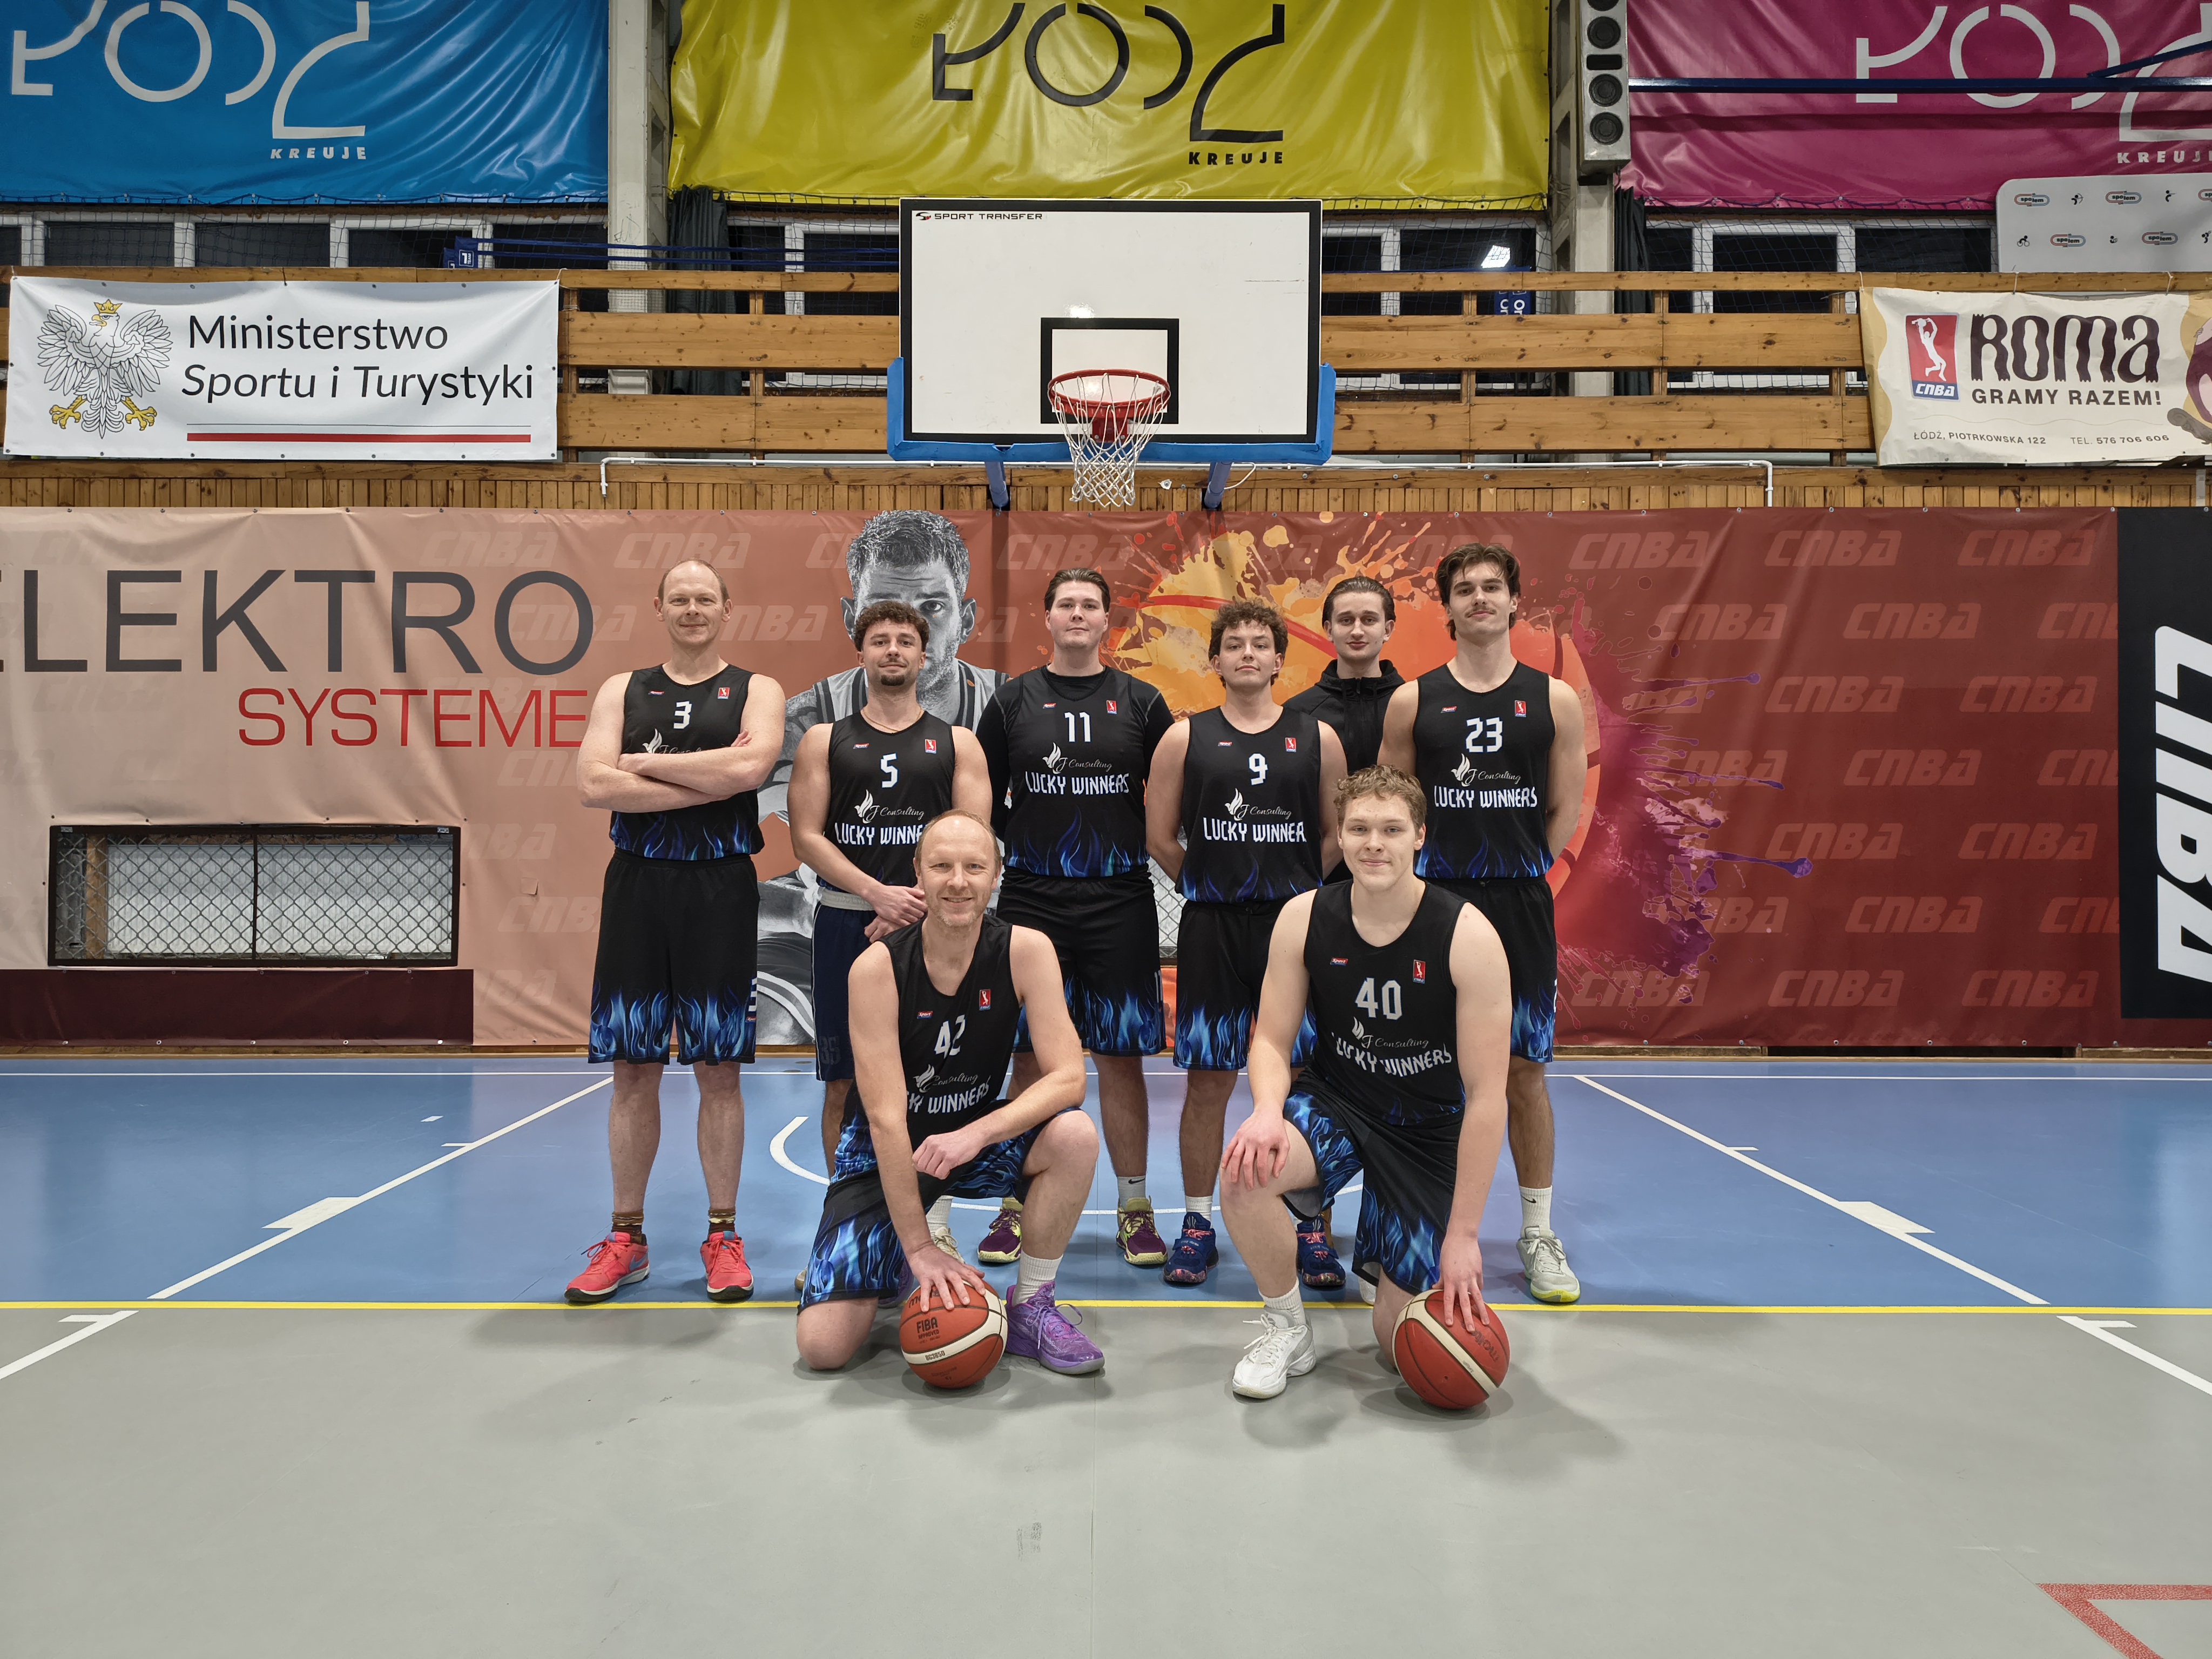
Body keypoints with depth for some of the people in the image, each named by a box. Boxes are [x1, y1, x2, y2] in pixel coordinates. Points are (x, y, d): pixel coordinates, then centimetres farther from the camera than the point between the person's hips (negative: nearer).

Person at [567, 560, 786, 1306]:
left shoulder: (756, 690, 4)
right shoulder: (623, 690, 9)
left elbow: (751, 767, -17)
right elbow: (596, 785, -7)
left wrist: (647, 764, -11)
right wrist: (710, 780, -12)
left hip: (720, 889, -2)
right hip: (638, 887, 2)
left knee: (718, 1069, 3)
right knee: (633, 1070, 6)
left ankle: (722, 1237, 15)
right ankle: (626, 1238, 18)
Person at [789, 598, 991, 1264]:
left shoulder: (956, 742, 8)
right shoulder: (825, 741, 9)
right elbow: (807, 836, -1)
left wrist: (918, 905, -14)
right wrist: (879, 892, -14)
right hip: (845, 925, 1)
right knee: (844, 1083, 4)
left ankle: (935, 1228, 12)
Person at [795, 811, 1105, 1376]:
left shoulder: (1026, 951, -16)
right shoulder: (878, 968, -22)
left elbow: (1068, 1077, -20)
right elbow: (886, 1117, -23)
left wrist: (976, 1134, -34)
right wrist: (920, 1247, -24)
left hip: (978, 1135, 2)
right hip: (888, 1153, -2)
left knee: (1075, 1136, -30)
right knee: (823, 1346, -14)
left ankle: (1029, 1307, -7)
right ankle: (897, 1257, 20)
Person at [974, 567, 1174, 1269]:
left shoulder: (1141, 702, 6)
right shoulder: (1012, 700, 7)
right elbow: (983, 799, 10)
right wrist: (1016, 847, -1)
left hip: (1121, 902, 0)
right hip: (1031, 900, 0)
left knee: (1122, 1055, 3)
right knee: (1030, 1055, 5)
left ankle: (1133, 1210, 15)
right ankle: (1018, 1207, 17)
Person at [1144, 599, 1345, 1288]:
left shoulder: (1317, 738, 5)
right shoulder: (1185, 738, 4)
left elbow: (1337, 835, 9)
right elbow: (1160, 835, 6)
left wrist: (1293, 888, 5)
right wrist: (1211, 883, 6)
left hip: (1296, 925, 0)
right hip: (1212, 927, 0)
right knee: (1207, 1078, 5)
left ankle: (1308, 1229, 15)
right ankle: (1198, 1224, 18)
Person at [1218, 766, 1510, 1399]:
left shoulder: (1467, 936, -21)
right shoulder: (1304, 919, -12)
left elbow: (1486, 1095, -19)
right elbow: (1272, 1040, -4)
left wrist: (1462, 1233, -18)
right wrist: (1268, 1110, -29)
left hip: (1429, 1130, -1)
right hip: (1335, 1102, 2)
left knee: (1404, 1343, -3)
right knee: (1245, 1171, -33)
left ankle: (1383, 1253, 34)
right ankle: (1285, 1332, -5)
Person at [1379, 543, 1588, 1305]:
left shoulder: (1555, 698, 4)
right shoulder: (1412, 700, 3)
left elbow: (1564, 811, 7)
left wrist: (1515, 875, 2)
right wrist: (1447, 876, -1)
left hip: (1520, 907, 0)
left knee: (1525, 1069, 5)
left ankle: (1538, 1234, 18)